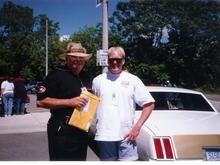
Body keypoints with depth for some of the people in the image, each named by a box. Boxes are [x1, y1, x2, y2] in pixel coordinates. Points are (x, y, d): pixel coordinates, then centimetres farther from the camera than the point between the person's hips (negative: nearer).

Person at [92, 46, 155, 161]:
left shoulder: (133, 80, 3)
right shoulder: (98, 80, 8)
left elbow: (149, 104, 3)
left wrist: (137, 127, -6)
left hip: (126, 135, -1)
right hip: (104, 135, 2)